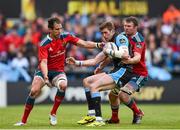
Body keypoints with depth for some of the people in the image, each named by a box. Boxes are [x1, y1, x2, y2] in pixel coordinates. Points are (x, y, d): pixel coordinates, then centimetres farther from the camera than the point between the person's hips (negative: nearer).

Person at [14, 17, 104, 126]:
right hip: (44, 71, -2)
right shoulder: (44, 44, -17)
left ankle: (53, 114, -14)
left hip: (58, 71, 2)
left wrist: (97, 45, -22)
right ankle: (24, 120, -10)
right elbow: (43, 62, -27)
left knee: (63, 85, -32)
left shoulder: (65, 37, -5)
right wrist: (45, 77, -42)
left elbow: (83, 43, -6)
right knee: (34, 90, -25)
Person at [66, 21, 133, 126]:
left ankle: (99, 119, -24)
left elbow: (125, 54, -23)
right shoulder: (109, 44, 23)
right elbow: (95, 61, 24)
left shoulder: (120, 38, -5)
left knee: (94, 86, -21)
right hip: (116, 71, 10)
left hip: (123, 70, -10)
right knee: (87, 81, 13)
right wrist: (77, 63, 15)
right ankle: (91, 115, 7)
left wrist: (109, 51, -15)